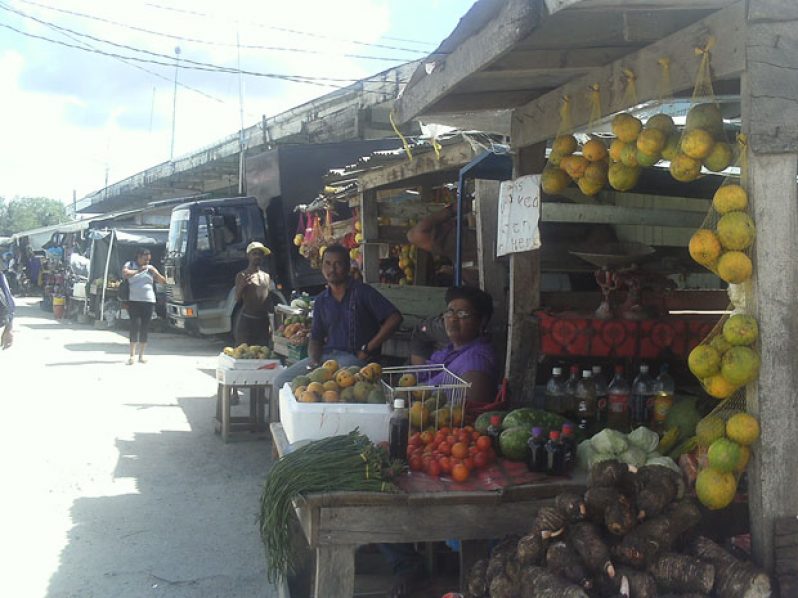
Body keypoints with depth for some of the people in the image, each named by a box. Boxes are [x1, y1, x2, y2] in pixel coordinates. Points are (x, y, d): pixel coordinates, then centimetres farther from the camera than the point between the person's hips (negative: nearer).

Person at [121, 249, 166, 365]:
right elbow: (125, 273, -14)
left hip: (149, 302, 3)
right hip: (134, 301, -3)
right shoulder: (130, 265, 7)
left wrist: (156, 273, -5)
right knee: (135, 325, -13)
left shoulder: (151, 268, 13)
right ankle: (132, 355, -12)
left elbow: (163, 281, 11)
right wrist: (139, 270, -14)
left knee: (144, 328, 3)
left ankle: (141, 355, 9)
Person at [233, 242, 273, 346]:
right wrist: (242, 285, -25)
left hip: (263, 321, 6)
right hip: (246, 320, -5)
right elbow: (237, 298, -8)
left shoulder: (266, 277, 14)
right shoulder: (242, 276, -2)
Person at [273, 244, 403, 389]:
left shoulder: (362, 292, -2)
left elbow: (394, 318, -11)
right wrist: (314, 360, -6)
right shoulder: (321, 301, 15)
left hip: (355, 357, -6)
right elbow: (316, 339, 17)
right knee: (281, 381, -7)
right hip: (326, 355, 6)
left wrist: (367, 350, -11)